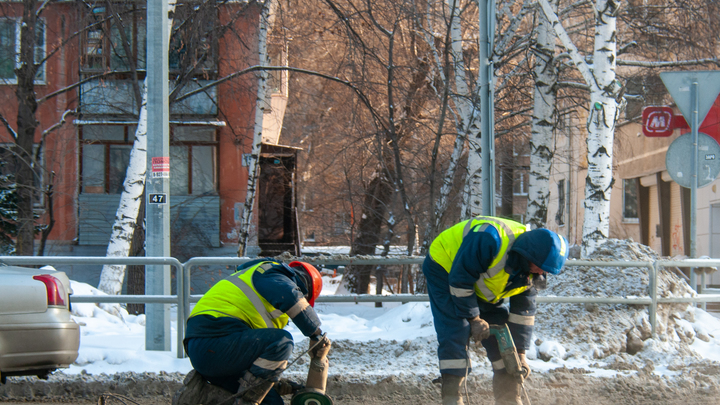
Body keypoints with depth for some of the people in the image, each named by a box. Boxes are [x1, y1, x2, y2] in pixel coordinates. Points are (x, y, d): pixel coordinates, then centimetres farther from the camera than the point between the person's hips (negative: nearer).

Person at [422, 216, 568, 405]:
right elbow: (460, 279, -32)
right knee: (455, 334, -21)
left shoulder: (532, 270, -14)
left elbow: (523, 310, -4)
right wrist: (473, 318, -24)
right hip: (445, 270, -7)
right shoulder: (489, 239, -40)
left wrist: (520, 352, -5)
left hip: (480, 287, 7)